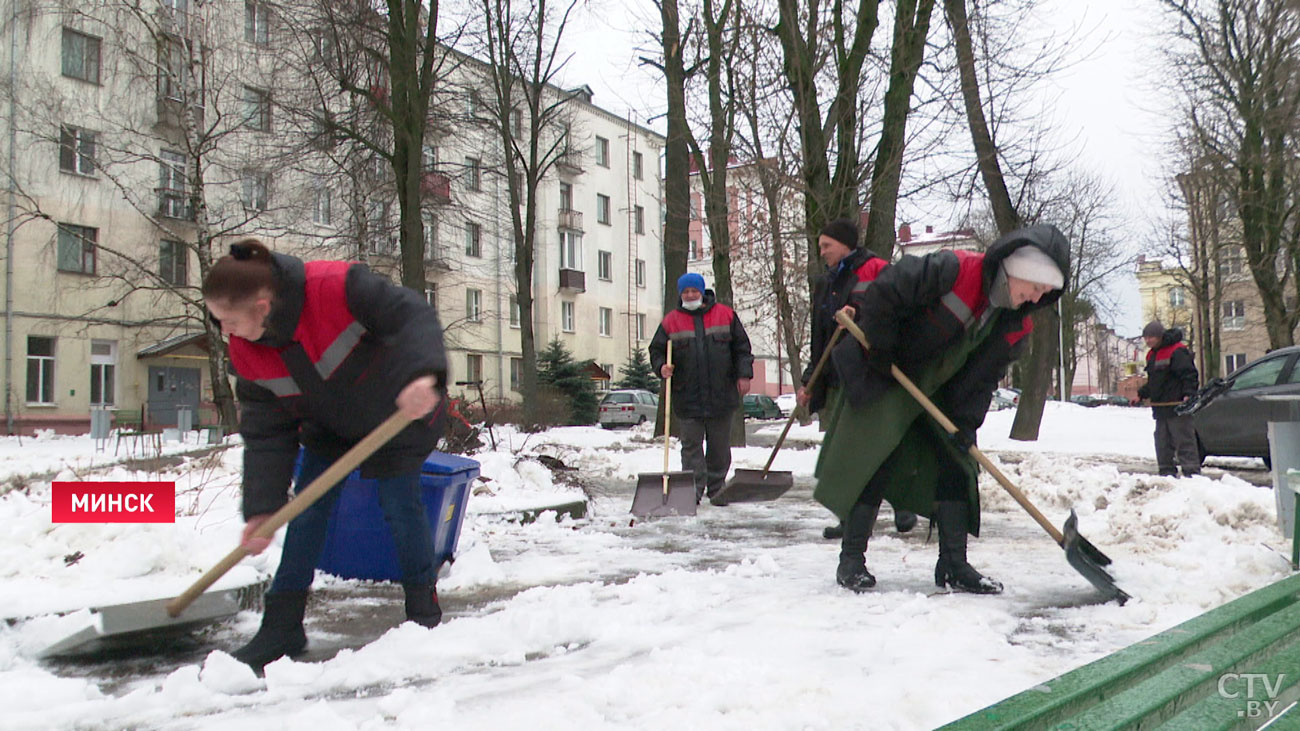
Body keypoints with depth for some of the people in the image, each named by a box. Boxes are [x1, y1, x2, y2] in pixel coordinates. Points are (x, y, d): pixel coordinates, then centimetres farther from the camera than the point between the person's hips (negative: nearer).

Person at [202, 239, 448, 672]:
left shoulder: (336, 287, -36)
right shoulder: (246, 352, -17)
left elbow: (412, 316, -37)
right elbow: (265, 433, -13)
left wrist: (420, 374, -56)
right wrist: (261, 509, -20)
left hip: (400, 413, -5)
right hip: (329, 426, 5)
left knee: (400, 503, -5)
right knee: (308, 512, -1)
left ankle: (423, 601, 16)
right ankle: (283, 625, 7)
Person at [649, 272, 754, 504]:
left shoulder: (725, 315, 6)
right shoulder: (671, 321, 5)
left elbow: (741, 348, 9)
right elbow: (656, 350, 8)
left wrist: (743, 374, 0)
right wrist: (661, 367, -12)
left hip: (721, 396, 1)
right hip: (687, 398, -1)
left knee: (720, 446, 10)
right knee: (691, 446, 0)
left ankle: (717, 489, 22)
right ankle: (694, 491, 6)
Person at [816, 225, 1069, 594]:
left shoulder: (1015, 326, -5)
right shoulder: (954, 270, -27)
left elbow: (983, 380, -1)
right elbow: (884, 292, -26)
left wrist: (965, 422, -12)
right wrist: (880, 352, -21)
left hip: (939, 394, 7)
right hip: (885, 379, -7)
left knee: (957, 465, 2)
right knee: (875, 462, -9)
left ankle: (954, 565, 10)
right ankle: (851, 559, 1)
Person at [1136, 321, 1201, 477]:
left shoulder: (1177, 351, -12)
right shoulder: (1152, 354, 17)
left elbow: (1189, 374, -17)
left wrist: (1188, 394, -28)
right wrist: (1142, 394, 21)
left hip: (1178, 407, -9)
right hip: (1160, 407, 9)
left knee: (1184, 440, -8)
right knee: (1163, 442, 12)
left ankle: (1191, 472, -7)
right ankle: (1167, 472, 20)